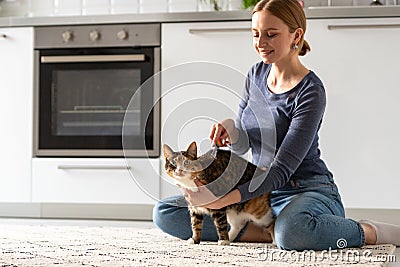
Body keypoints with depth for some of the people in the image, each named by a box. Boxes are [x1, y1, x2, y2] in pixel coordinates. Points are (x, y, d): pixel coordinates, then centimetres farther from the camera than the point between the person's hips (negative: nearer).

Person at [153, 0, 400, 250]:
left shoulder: (310, 92, -16)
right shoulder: (257, 74, 7)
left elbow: (282, 168, -22)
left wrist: (225, 199, -35)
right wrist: (231, 130, -13)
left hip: (310, 192, -7)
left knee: (292, 232, -44)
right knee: (165, 213, -6)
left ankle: (372, 232, -15)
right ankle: (268, 232, -13)